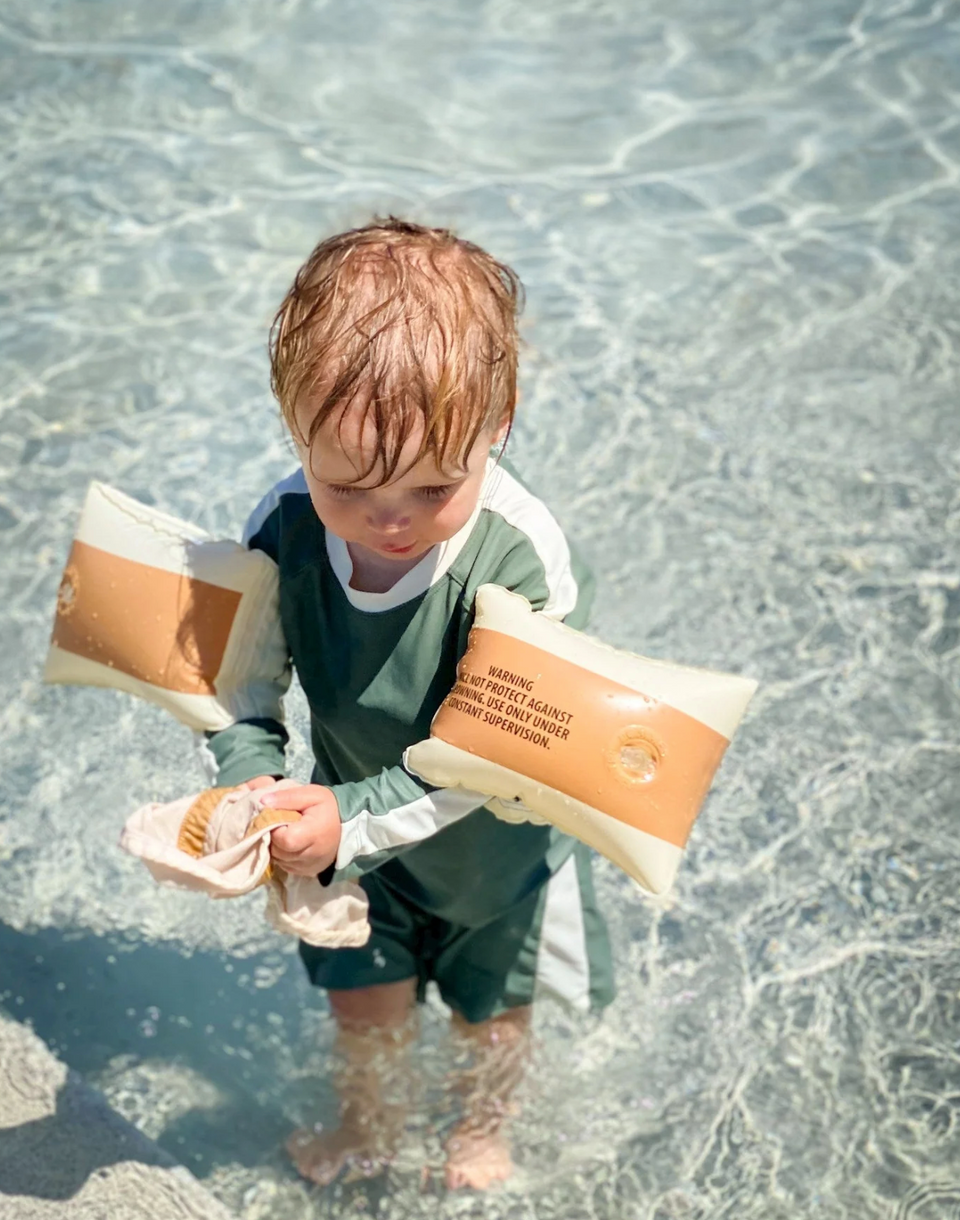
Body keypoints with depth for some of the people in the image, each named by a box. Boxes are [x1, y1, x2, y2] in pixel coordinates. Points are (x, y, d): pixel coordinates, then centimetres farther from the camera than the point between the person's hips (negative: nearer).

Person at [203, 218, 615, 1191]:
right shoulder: (284, 529, -25)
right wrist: (253, 784, -31)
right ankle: (366, 1131, 57)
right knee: (362, 1000, 23)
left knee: (491, 1006, 25)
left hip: (493, 841, -2)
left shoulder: (522, 561, -38)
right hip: (355, 824, 3)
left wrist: (355, 819, -37)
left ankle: (483, 1128, 59)